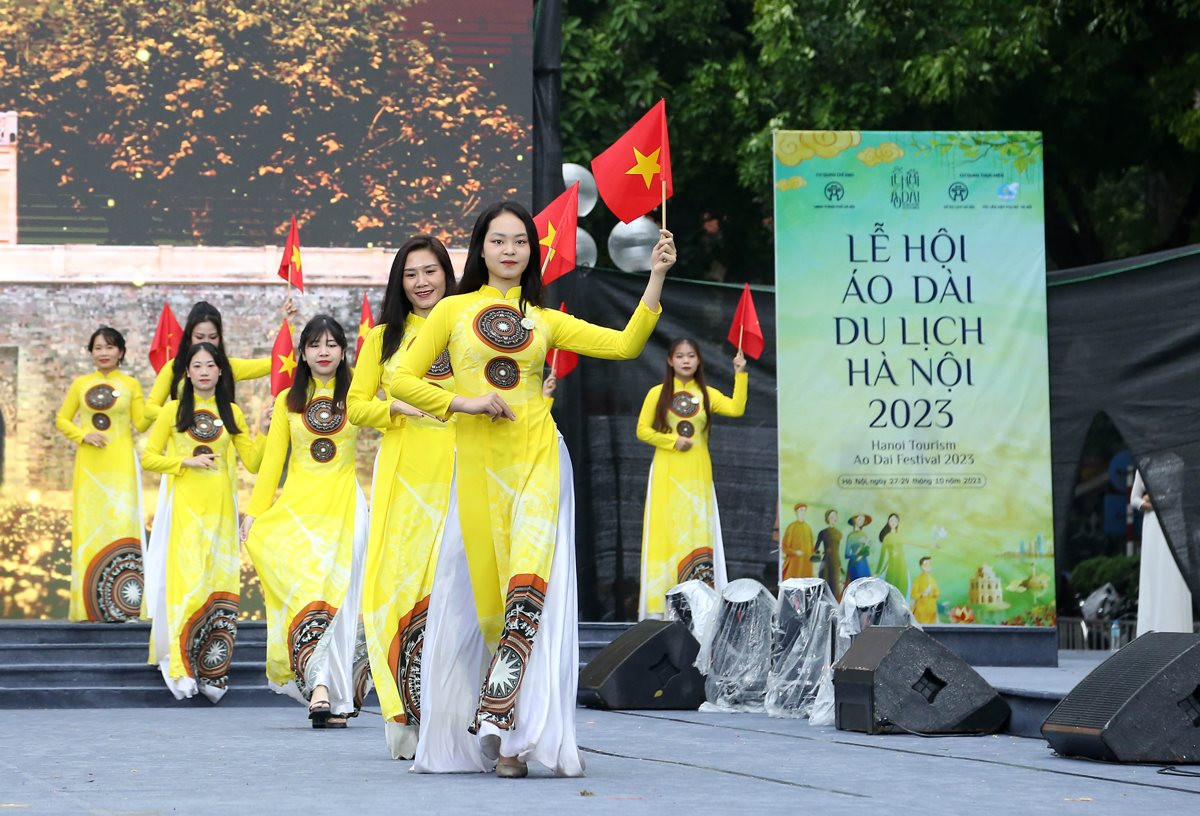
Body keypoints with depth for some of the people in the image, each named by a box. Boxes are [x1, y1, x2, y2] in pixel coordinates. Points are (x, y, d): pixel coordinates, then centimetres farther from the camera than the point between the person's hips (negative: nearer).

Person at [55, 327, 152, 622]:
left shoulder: (130, 384, 5)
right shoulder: (80, 384, 9)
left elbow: (141, 424, 0)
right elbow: (62, 420, 12)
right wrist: (83, 435, -4)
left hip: (121, 464, -2)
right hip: (89, 464, 2)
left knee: (121, 522, -10)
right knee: (88, 524, 0)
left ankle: (122, 604, -13)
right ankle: (88, 605, 2)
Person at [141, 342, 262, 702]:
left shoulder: (231, 412, 12)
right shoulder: (174, 410, 6)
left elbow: (252, 462, 8)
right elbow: (149, 457, 5)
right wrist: (187, 461, -8)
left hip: (220, 511, 2)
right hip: (184, 509, -2)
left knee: (219, 586, -2)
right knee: (186, 582, -12)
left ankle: (212, 672, 1)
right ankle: (181, 668, -13)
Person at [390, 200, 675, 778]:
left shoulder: (544, 321, 16)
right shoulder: (454, 311, 11)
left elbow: (625, 345, 8)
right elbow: (403, 380, 6)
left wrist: (656, 278, 1)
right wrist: (464, 402, -6)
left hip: (539, 461, 0)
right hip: (479, 464, 0)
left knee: (528, 584, -21)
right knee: (488, 599, -2)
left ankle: (497, 718, -28)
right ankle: (506, 740, 9)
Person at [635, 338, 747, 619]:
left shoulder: (707, 394, 9)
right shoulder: (658, 393, 4)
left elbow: (736, 409, -8)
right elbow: (643, 430, 1)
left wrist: (740, 374, -10)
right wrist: (672, 441, -10)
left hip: (697, 474, 2)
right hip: (667, 473, -2)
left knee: (698, 532, -2)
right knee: (667, 530, -5)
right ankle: (661, 604, -6)